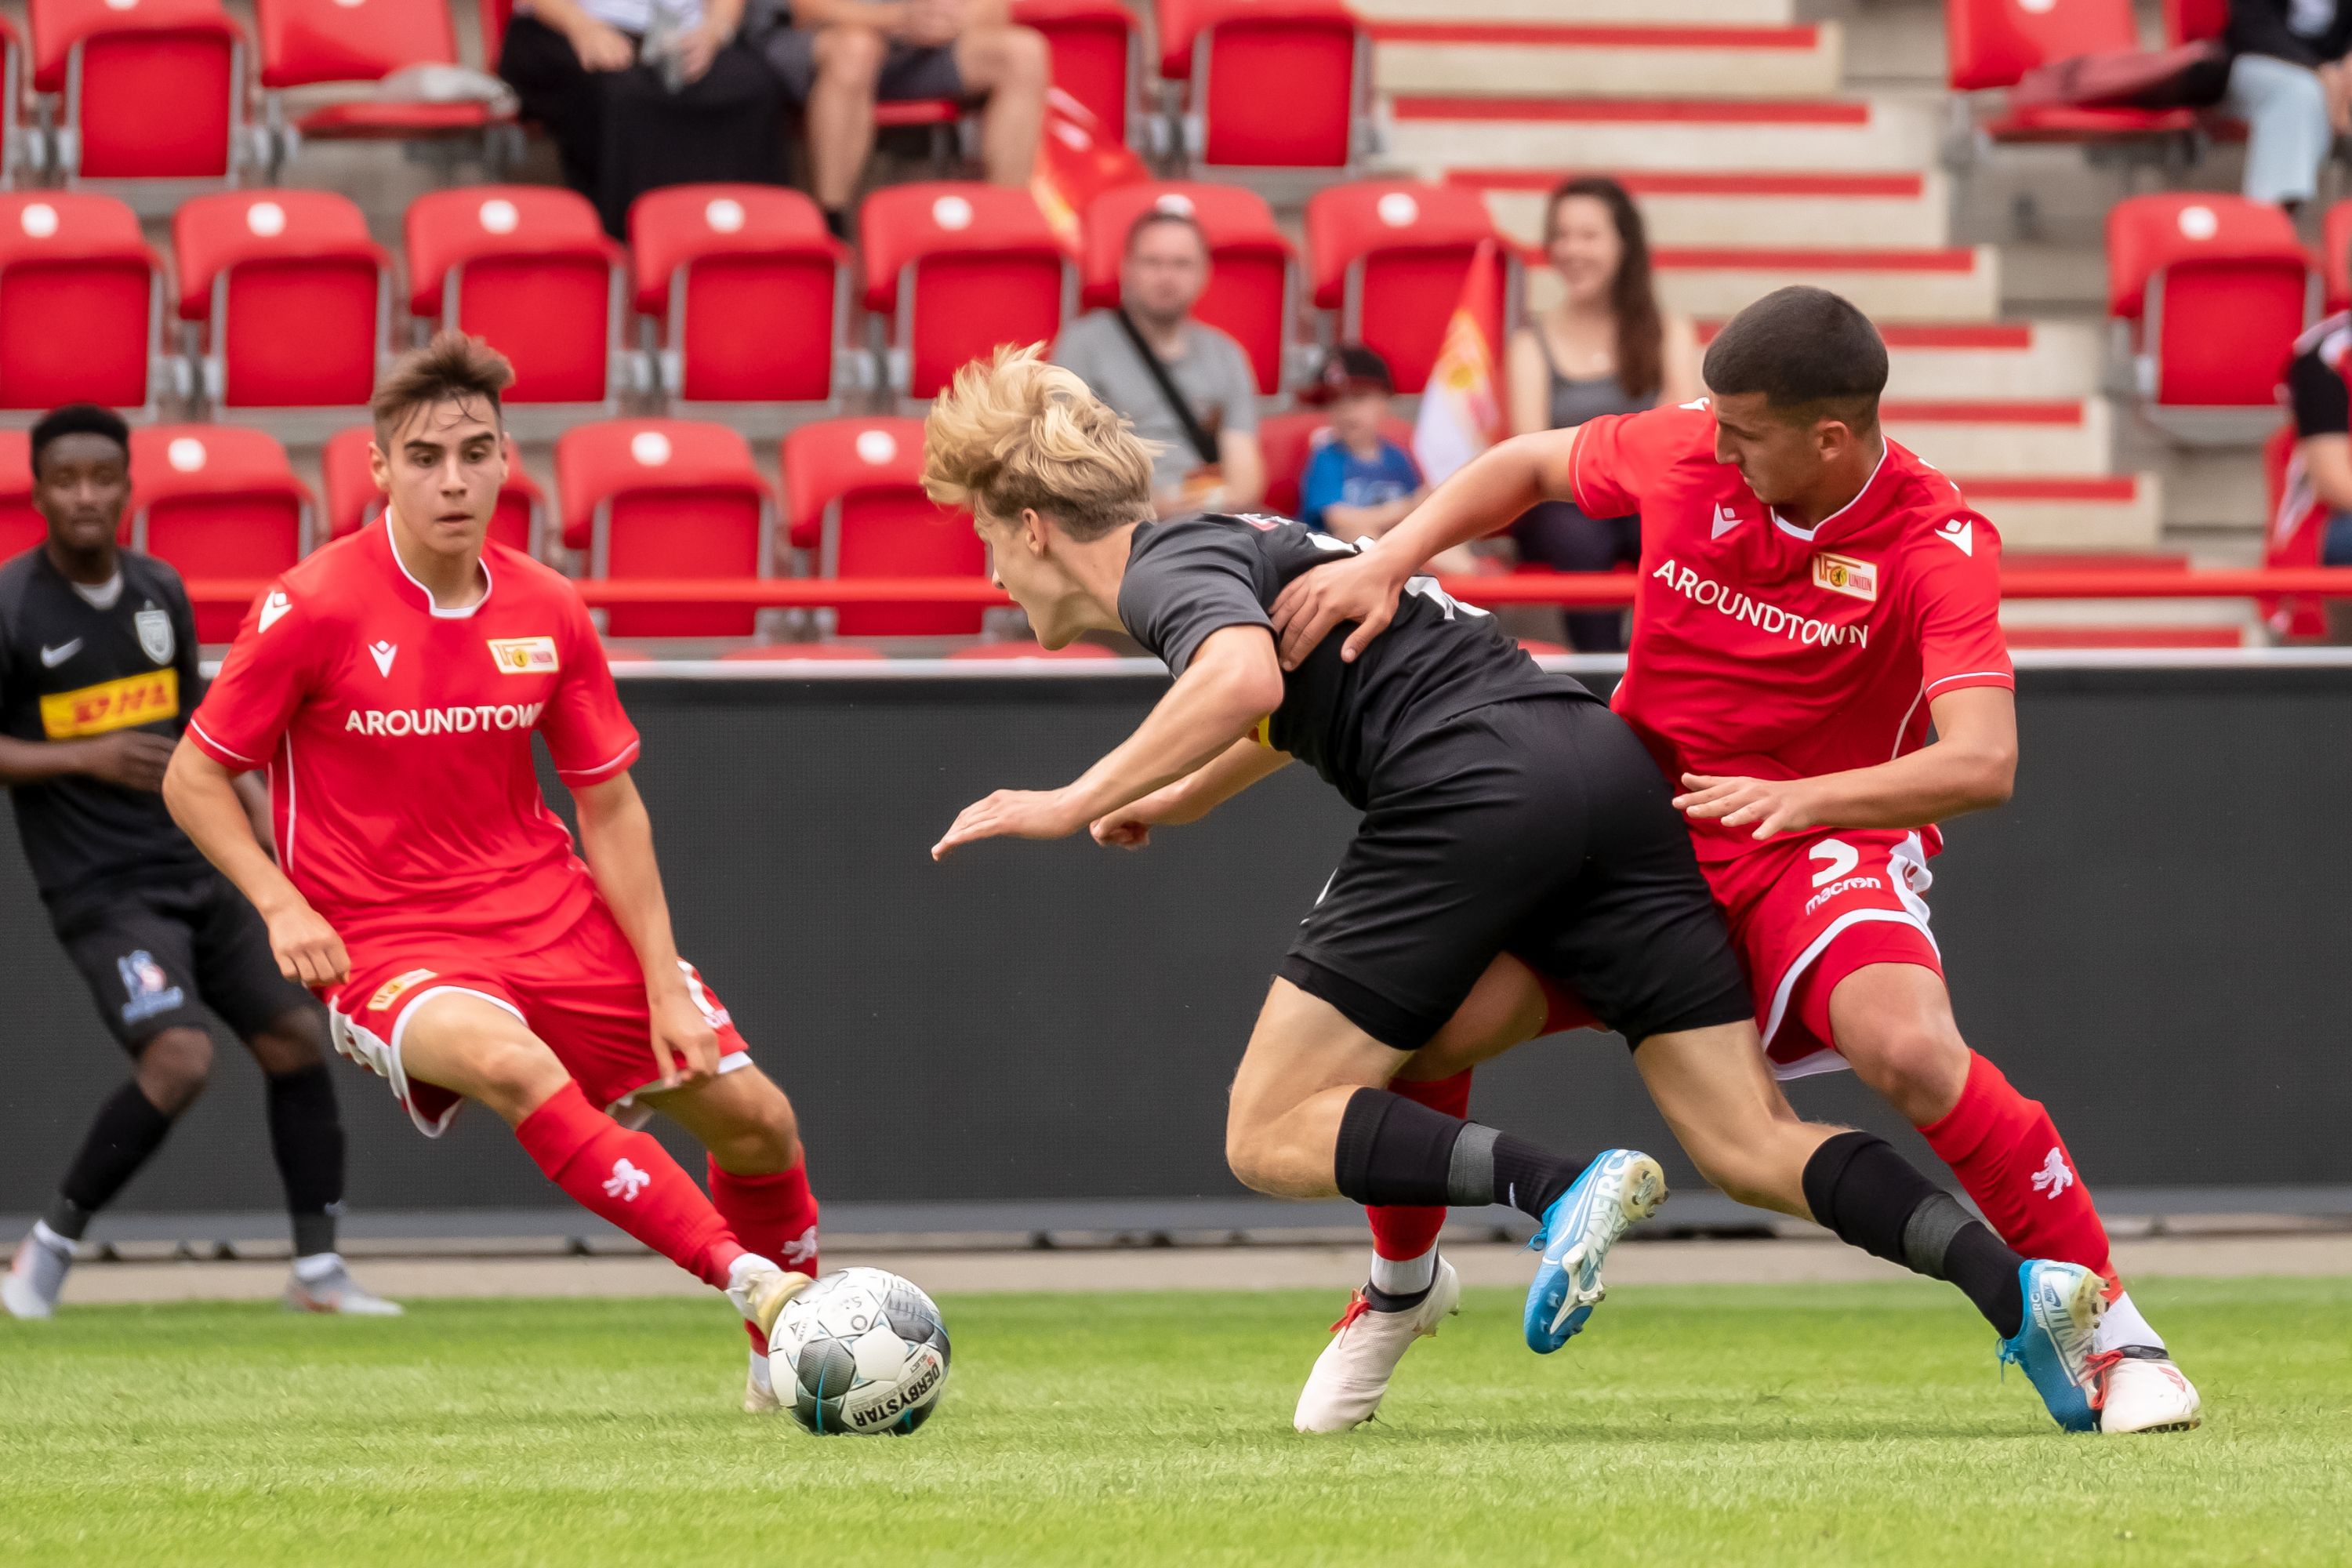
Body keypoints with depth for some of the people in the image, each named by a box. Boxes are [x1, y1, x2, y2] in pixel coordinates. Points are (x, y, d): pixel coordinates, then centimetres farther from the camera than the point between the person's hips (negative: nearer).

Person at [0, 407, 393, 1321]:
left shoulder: (160, 593, 9)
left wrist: (255, 820, 14)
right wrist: (87, 759, -20)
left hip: (194, 867, 7)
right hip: (100, 891, -7)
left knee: (296, 1038, 6)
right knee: (180, 1057, -24)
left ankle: (317, 1269, 18)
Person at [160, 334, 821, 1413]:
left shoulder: (547, 613, 1)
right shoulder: (313, 611, -11)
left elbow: (608, 805, 8)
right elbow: (194, 777, -3)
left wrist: (662, 980, 0)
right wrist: (281, 903, -17)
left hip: (554, 918, 5)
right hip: (386, 948, -5)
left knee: (755, 1117, 0)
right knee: (510, 1062, -38)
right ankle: (743, 1273, -38)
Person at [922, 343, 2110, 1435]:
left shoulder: (1163, 570, 2)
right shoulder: (1239, 546, 30)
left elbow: (1246, 679, -21)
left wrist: (1077, 802, -14)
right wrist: (1180, 799, 61)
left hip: (1475, 786, -9)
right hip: (1609, 760, 9)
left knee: (1273, 1137, -1)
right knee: (1751, 1149, 3)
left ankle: (1558, 1190, -24)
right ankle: (2021, 1285, -19)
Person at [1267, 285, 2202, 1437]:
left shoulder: (1940, 548, -19)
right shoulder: (1685, 452, -8)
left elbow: (1980, 762, -29)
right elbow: (1526, 467, 11)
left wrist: (1800, 799, -41)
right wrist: (1384, 564, -3)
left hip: (1827, 839, -4)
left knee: (1909, 1051, -33)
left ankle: (2116, 1340, -18)